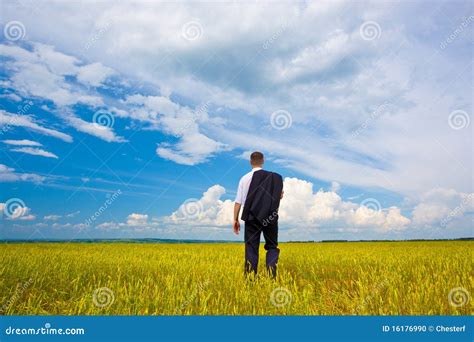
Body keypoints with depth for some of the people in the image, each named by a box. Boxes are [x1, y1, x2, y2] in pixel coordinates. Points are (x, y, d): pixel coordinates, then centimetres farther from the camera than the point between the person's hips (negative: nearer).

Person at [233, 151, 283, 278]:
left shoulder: (245, 178, 0)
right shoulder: (275, 177, 0)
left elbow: (238, 202, -2)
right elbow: (280, 196, 0)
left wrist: (235, 220, 5)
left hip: (252, 217, 0)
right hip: (270, 218, 0)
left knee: (251, 248, 6)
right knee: (272, 246, 13)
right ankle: (272, 275, -4)